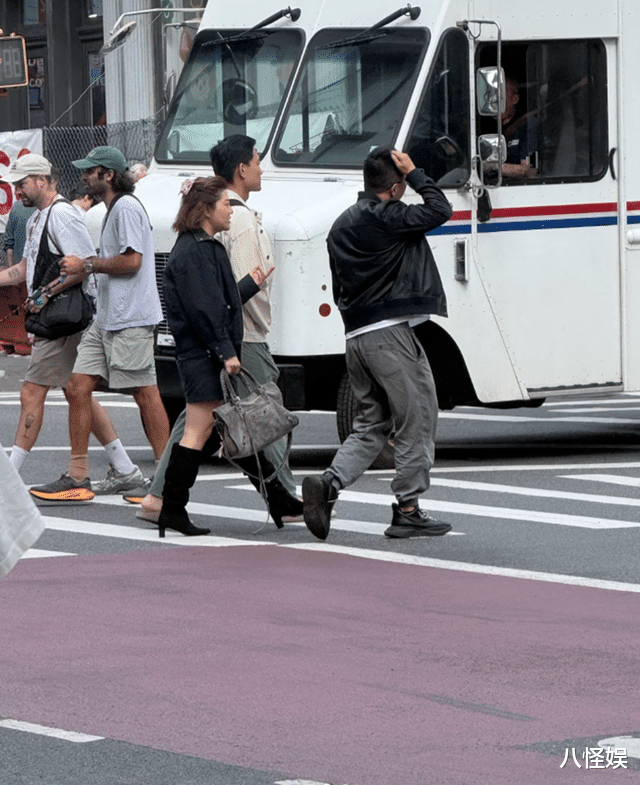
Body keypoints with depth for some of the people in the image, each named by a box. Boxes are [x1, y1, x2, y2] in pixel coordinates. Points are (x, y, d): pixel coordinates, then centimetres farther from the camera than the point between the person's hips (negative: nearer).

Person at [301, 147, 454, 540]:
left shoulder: (343, 224, 17)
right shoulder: (386, 217, -11)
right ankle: (407, 510, 0)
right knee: (418, 420, 1)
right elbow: (440, 210, -10)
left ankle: (328, 483, -7)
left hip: (356, 337, 9)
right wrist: (414, 173, 0)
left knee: (372, 425, 14)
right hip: (390, 334, -9)